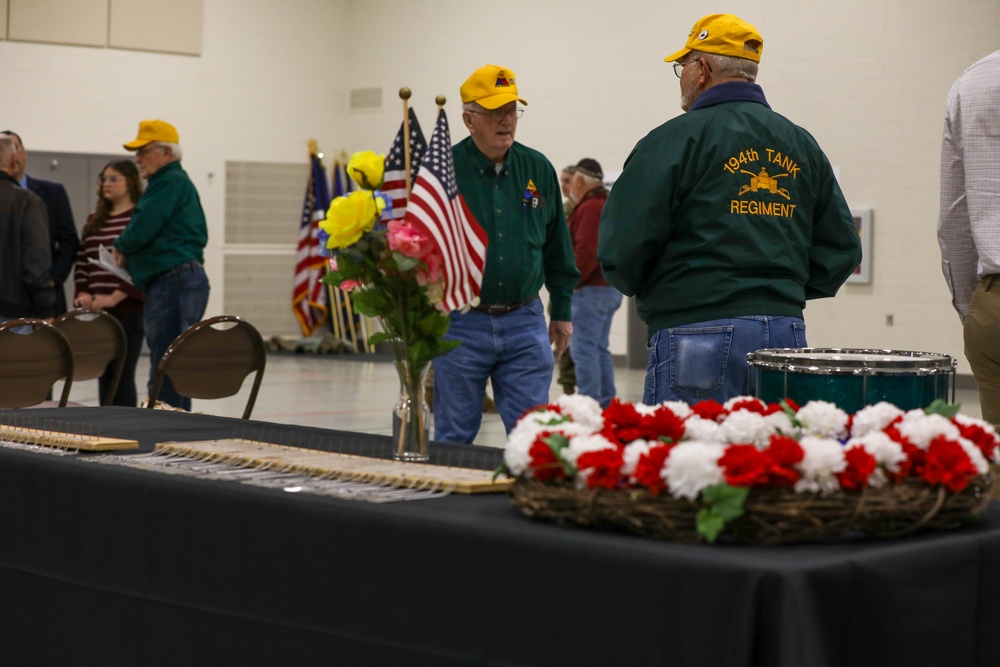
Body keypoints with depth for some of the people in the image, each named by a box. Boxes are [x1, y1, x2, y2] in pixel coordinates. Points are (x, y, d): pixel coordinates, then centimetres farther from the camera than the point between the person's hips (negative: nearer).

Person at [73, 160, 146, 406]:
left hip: (128, 309, -6)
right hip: (96, 310, 6)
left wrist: (114, 297, -17)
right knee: (103, 373, 8)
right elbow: (81, 261, 16)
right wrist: (83, 293, 0)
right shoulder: (94, 220, 16)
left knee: (122, 374, -8)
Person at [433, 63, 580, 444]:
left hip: (525, 323, 3)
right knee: (454, 436, 7)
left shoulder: (538, 169, 7)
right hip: (461, 323, -2)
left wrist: (562, 311, 15)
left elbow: (557, 248, 15)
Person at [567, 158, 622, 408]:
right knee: (600, 348, 14)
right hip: (610, 287, 11)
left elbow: (586, 251, -23)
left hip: (591, 290, -11)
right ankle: (606, 404, 16)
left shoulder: (590, 208, -13)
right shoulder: (609, 205, 19)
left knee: (583, 349, -11)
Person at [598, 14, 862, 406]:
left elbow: (621, 248, -8)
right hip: (787, 331, 6)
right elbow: (842, 248, 13)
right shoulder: (802, 144, 13)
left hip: (699, 333, -6)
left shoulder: (676, 139, -5)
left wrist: (645, 289, 12)